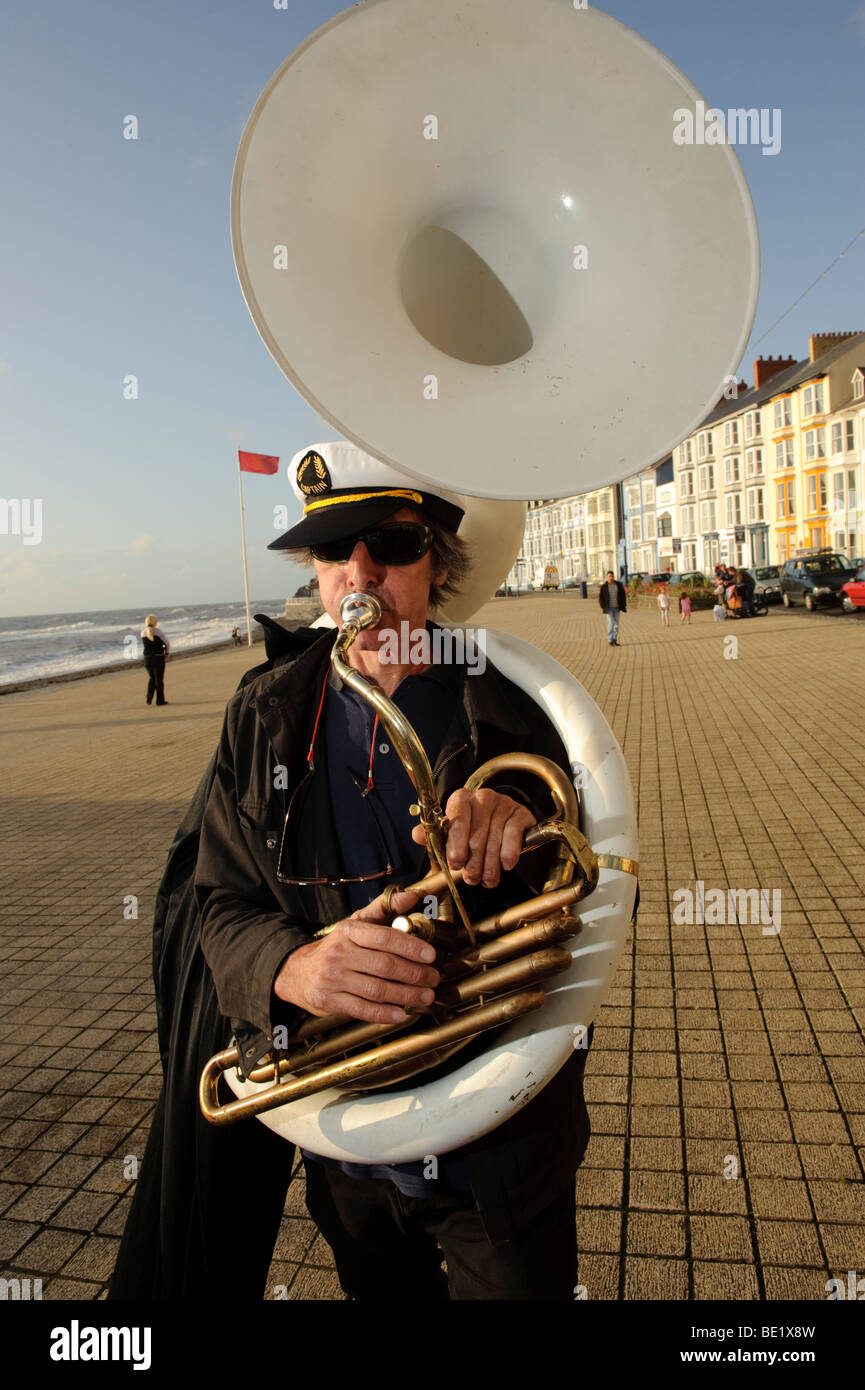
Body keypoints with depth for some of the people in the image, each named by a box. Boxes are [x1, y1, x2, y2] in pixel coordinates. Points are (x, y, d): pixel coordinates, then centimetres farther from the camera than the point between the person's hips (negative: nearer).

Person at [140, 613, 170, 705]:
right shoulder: (158, 631, -10)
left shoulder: (143, 632, 1)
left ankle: (149, 698, 11)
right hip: (159, 657, -4)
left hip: (147, 658, 4)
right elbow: (167, 643, -5)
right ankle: (160, 700, 11)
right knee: (159, 679, 6)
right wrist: (167, 653, 9)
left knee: (151, 678, 21)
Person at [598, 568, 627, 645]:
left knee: (616, 624, 3)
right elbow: (600, 598, -3)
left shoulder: (618, 585, 1)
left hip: (616, 607, 4)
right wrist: (603, 608, -11)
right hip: (608, 608, -4)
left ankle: (614, 640, 12)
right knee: (610, 623, -12)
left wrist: (624, 606, 3)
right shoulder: (604, 586, -7)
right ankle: (610, 640, -2)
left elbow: (622, 595, 8)